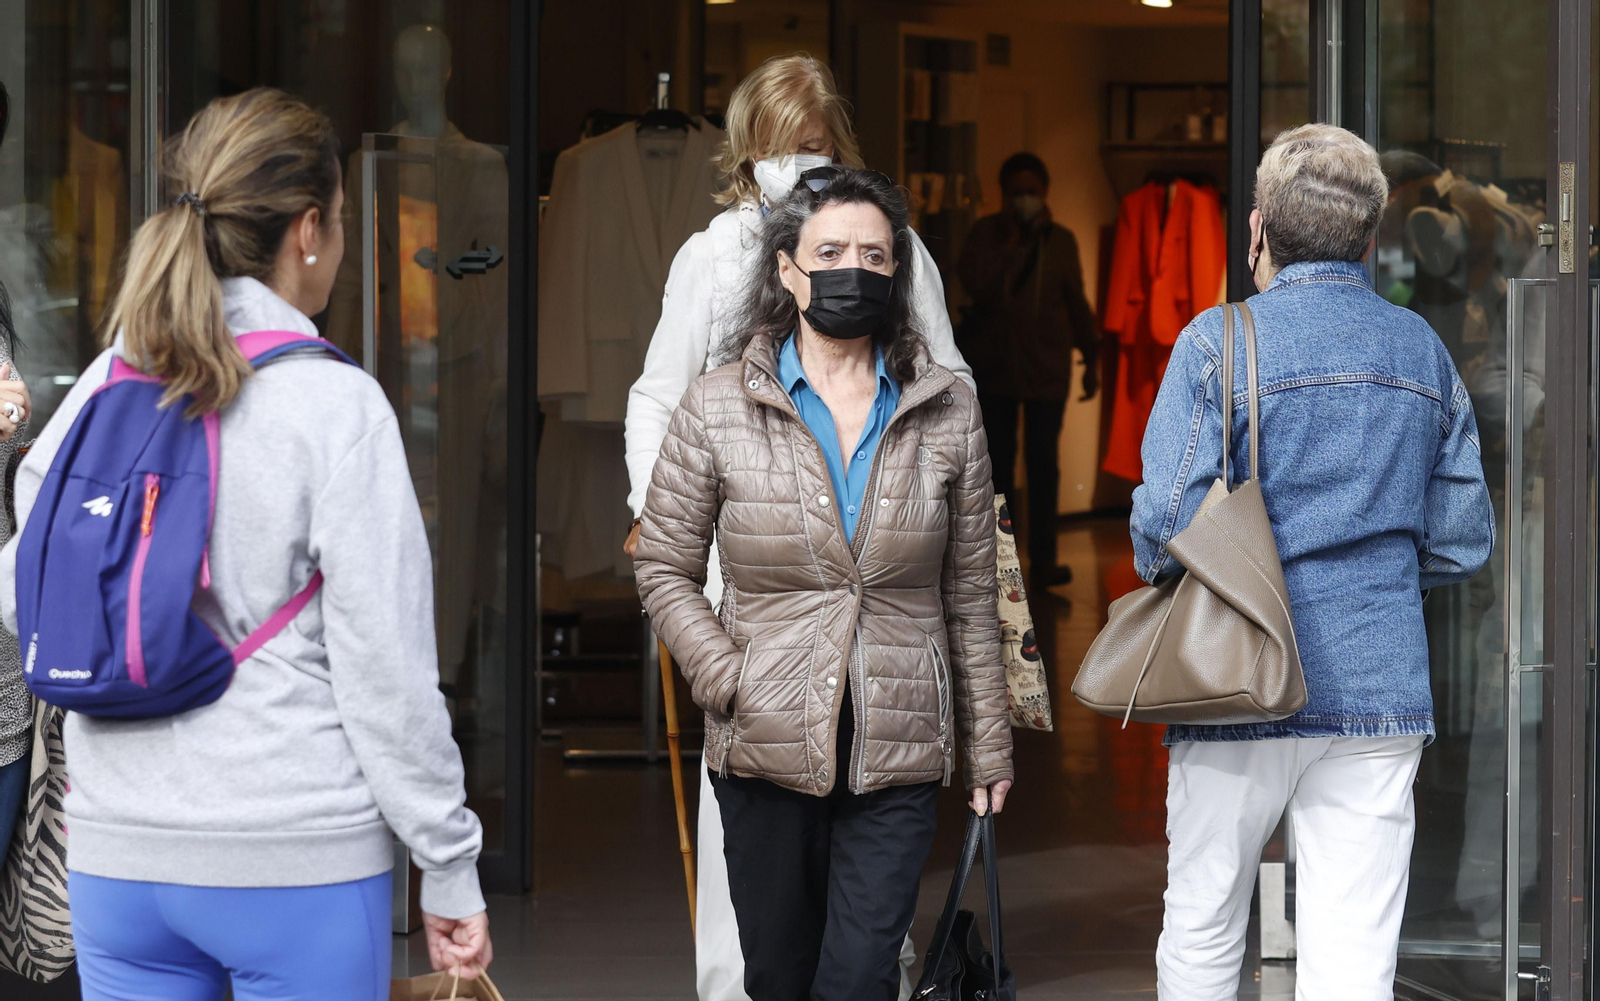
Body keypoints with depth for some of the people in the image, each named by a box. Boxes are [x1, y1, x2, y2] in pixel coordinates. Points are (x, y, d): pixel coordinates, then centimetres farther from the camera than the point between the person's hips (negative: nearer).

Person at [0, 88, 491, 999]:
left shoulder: (100, 388, 3)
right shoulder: (335, 403, -10)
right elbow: (387, 667, -11)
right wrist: (452, 870, -3)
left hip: (115, 857, 4)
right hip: (299, 857, -4)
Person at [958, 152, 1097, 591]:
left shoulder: (1061, 241, 7)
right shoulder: (986, 233, 3)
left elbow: (1077, 302, 13)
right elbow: (977, 285, -11)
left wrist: (1092, 358, 13)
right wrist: (1008, 243, -15)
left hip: (1046, 369, 0)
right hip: (994, 365, 0)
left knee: (1043, 462, -3)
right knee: (998, 461, 5)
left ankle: (1042, 559, 0)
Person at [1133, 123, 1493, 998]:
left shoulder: (1219, 342, -6)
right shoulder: (1425, 352, 9)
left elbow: (1166, 523, -13)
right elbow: (1462, 541, 11)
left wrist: (1159, 578, 8)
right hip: (1381, 690, 3)